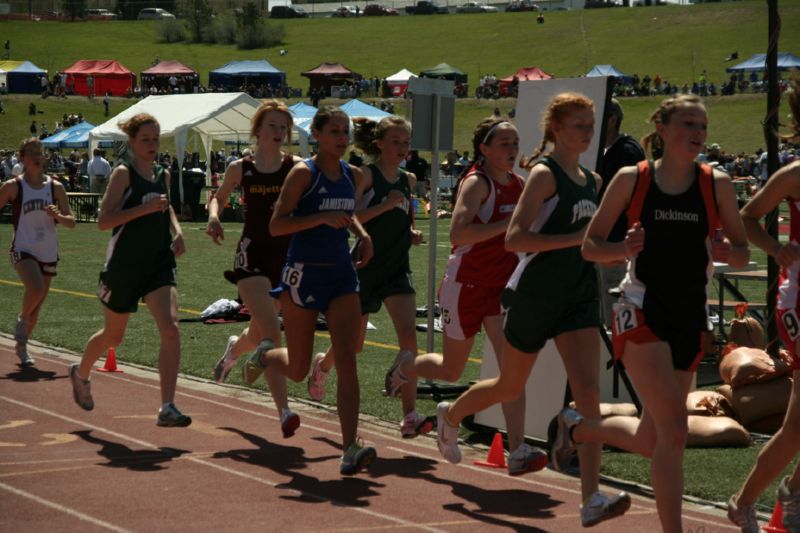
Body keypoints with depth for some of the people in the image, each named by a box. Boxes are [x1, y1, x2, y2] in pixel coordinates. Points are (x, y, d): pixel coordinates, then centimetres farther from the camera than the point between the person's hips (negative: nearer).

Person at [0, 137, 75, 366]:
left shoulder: (56, 187, 3)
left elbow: (71, 222, 3)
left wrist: (58, 216, -17)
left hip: (48, 253, 4)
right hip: (23, 250, -3)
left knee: (37, 305, 9)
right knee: (35, 288, -29)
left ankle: (21, 346, 29)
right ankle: (22, 320, 1)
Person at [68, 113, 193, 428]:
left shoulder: (163, 175, 8)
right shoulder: (124, 173, -9)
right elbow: (103, 221, -18)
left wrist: (176, 231, 11)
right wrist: (145, 208, -25)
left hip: (159, 265, 4)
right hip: (123, 268, -4)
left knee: (171, 330, -18)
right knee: (113, 336, 15)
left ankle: (167, 408, -18)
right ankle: (81, 373, 47)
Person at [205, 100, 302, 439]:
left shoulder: (296, 168, 0)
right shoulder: (240, 168, 2)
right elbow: (218, 197, 17)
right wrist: (213, 217, -3)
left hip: (286, 254, 2)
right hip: (253, 255, -2)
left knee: (259, 334, 17)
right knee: (271, 333, -16)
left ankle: (234, 348, 55)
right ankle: (284, 412, -16)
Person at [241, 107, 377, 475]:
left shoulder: (352, 175, 9)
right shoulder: (303, 173, -10)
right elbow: (276, 226, -14)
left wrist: (362, 234, 8)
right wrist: (323, 218, -24)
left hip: (342, 274, 5)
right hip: (304, 274, -5)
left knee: (347, 359, -10)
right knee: (297, 370, 6)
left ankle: (350, 449, -15)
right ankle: (264, 355, 42)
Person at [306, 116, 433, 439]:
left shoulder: (408, 181, 10)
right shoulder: (366, 175, -8)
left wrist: (411, 234, 6)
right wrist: (385, 205, -27)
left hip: (397, 270, 4)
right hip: (365, 269, -4)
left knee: (409, 336, -16)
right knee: (353, 345, 12)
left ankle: (410, 417, -18)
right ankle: (322, 365, 49)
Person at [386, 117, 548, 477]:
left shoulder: (518, 184, 7)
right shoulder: (476, 183, -15)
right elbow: (458, 233, -30)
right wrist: (507, 224, -32)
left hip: (502, 285, 5)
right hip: (465, 285, -5)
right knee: (451, 371, 11)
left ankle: (517, 451, -17)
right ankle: (404, 368, 44)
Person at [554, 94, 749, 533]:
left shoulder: (717, 184, 2)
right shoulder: (631, 179, -3)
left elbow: (743, 253, 8)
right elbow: (590, 246, 4)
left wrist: (726, 253, -15)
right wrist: (623, 250, -18)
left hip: (691, 316, 4)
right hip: (641, 311, -4)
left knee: (653, 440, 10)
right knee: (673, 428, -19)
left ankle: (577, 427, 39)